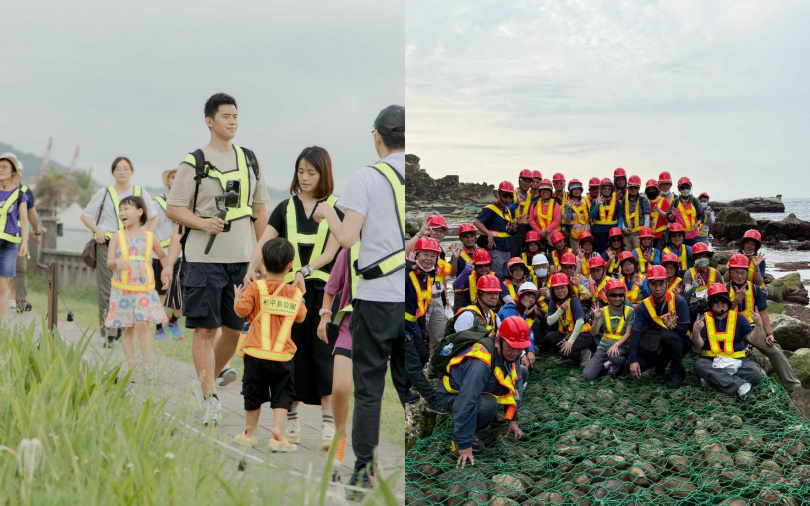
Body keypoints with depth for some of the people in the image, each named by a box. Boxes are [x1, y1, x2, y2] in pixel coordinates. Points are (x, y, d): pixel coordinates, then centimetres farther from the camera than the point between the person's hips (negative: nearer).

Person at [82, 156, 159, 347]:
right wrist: (97, 230, -5)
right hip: (107, 245, -1)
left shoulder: (141, 193, 13)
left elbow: (153, 218, 23)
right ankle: (108, 334, -7)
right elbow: (85, 216, 13)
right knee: (107, 290, -7)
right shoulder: (104, 193, 9)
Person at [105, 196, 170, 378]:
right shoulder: (118, 237, 4)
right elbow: (109, 262, -1)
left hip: (144, 289, -1)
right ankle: (131, 368, 10)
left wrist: (166, 272, 8)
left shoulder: (149, 237, 6)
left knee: (142, 324, -15)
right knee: (128, 329, 4)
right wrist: (117, 261, -23)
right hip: (122, 289, 1)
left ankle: (148, 365, -10)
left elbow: (162, 256, 23)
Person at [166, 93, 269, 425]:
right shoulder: (194, 162, -2)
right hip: (204, 258, -5)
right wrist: (203, 223, -17)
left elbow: (260, 209, 17)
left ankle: (209, 380, 29)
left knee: (235, 328, 8)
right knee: (205, 329, -5)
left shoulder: (250, 160, 13)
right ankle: (209, 399, -1)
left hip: (243, 258, 5)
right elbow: (172, 208, -2)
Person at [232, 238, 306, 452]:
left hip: (257, 354, 0)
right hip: (283, 356, 1)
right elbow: (300, 317, 15)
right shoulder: (295, 293, 3)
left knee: (253, 396, 14)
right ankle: (277, 432, -8)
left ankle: (250, 433, 26)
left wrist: (237, 297, 10)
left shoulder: (256, 287, -6)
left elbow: (241, 310, -10)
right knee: (282, 397, 7)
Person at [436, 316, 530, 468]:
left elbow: (516, 382, 1)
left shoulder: (508, 352, -13)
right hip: (454, 395, -9)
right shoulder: (480, 363, -39)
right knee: (488, 405, -38)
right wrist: (464, 446, -36)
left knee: (522, 374, 3)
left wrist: (513, 419, 2)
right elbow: (466, 404, -40)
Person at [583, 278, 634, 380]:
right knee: (588, 375, -17)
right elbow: (593, 333, -4)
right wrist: (596, 319, -22)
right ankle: (604, 365, 12)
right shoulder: (603, 311, 2)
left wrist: (616, 345, -21)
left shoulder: (630, 311, -3)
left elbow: (628, 333, -5)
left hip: (621, 346, -2)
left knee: (613, 356, -40)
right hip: (604, 346, 2)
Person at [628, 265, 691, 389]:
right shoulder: (643, 307, -5)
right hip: (656, 347, 3)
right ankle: (661, 363, 14)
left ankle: (678, 372, -14)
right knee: (633, 366, -18)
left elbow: (684, 329, -16)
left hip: (679, 343, -3)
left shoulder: (679, 302, -14)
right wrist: (633, 360, -22)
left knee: (668, 336, -38)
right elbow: (636, 332, -11)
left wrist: (672, 328, -40)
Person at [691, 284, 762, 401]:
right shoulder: (704, 319, 3)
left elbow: (752, 339, -2)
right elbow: (699, 345, -5)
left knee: (755, 371, -26)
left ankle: (714, 379, -27)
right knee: (699, 364, -34)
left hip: (736, 360, 1)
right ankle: (740, 385, -40)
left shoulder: (738, 318, 6)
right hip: (711, 360, -1)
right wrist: (696, 332, -25)